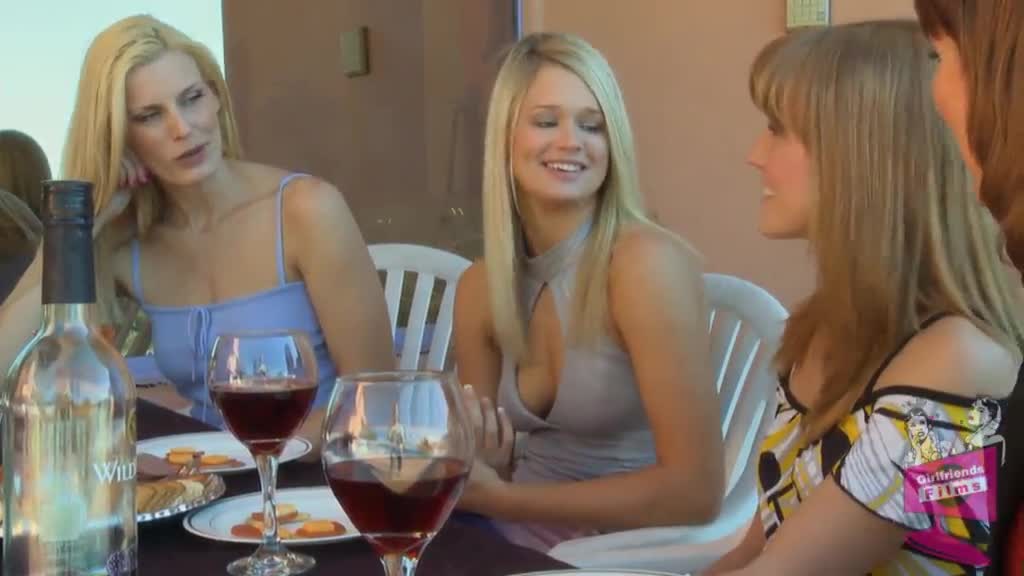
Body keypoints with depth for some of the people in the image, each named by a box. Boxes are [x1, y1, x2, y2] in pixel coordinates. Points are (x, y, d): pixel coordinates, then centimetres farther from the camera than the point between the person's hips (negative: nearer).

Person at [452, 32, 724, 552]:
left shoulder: (648, 261, -16)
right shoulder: (479, 286, 1)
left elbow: (695, 493, -19)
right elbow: (496, 469, 11)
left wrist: (498, 498, -17)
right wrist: (478, 463, -12)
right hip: (518, 539, 5)